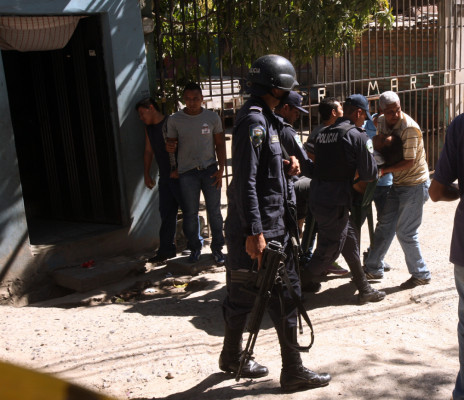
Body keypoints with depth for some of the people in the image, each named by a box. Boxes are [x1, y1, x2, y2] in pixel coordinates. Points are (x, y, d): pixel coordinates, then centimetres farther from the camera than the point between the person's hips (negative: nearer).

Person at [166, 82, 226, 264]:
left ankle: (217, 247, 18)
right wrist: (169, 147, -17)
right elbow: (172, 145, 8)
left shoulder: (212, 117, 2)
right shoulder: (175, 120, 0)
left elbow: (220, 144, 7)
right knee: (190, 213, 5)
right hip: (187, 172, 0)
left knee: (214, 211, 4)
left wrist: (221, 169, -2)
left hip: (210, 170, 0)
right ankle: (194, 248, 20)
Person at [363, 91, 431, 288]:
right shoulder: (382, 122, 0)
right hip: (397, 184, 8)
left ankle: (421, 275, 14)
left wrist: (383, 170, -27)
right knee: (384, 226, 13)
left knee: (405, 232, -3)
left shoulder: (409, 128, -23)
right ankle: (373, 269, 25)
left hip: (415, 184, -8)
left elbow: (409, 162, -24)